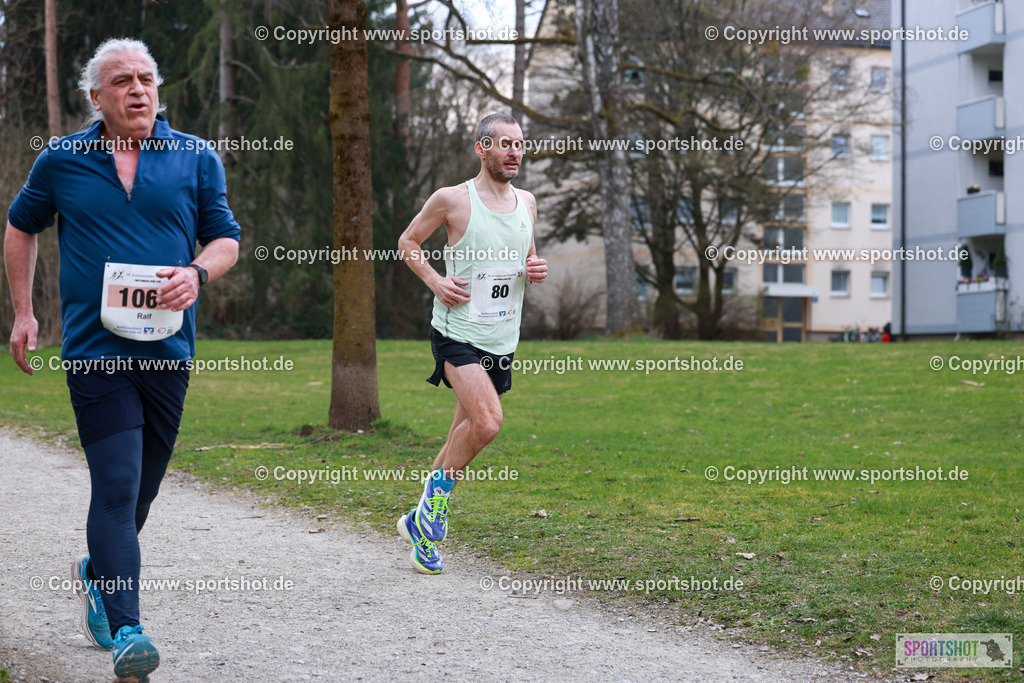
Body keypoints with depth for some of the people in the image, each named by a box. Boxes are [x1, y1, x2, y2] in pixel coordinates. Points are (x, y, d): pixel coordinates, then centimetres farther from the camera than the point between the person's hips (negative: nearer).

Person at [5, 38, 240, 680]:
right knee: (117, 483, -12)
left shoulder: (196, 158, 6)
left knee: (142, 483, 13)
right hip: (94, 348, -2)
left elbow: (226, 237, 11)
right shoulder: (61, 160, 5)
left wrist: (197, 273, -11)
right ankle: (125, 630, -12)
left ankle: (97, 573, 41)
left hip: (169, 347, 3)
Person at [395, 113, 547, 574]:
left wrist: (537, 271, 3)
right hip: (457, 332, -6)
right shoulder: (452, 200, -6)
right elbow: (407, 243, 5)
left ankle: (421, 521, 26)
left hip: (502, 341, 6)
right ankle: (435, 505, -1)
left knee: (466, 432, 11)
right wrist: (434, 280, -10)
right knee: (487, 422, -23)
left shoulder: (527, 203, 11)